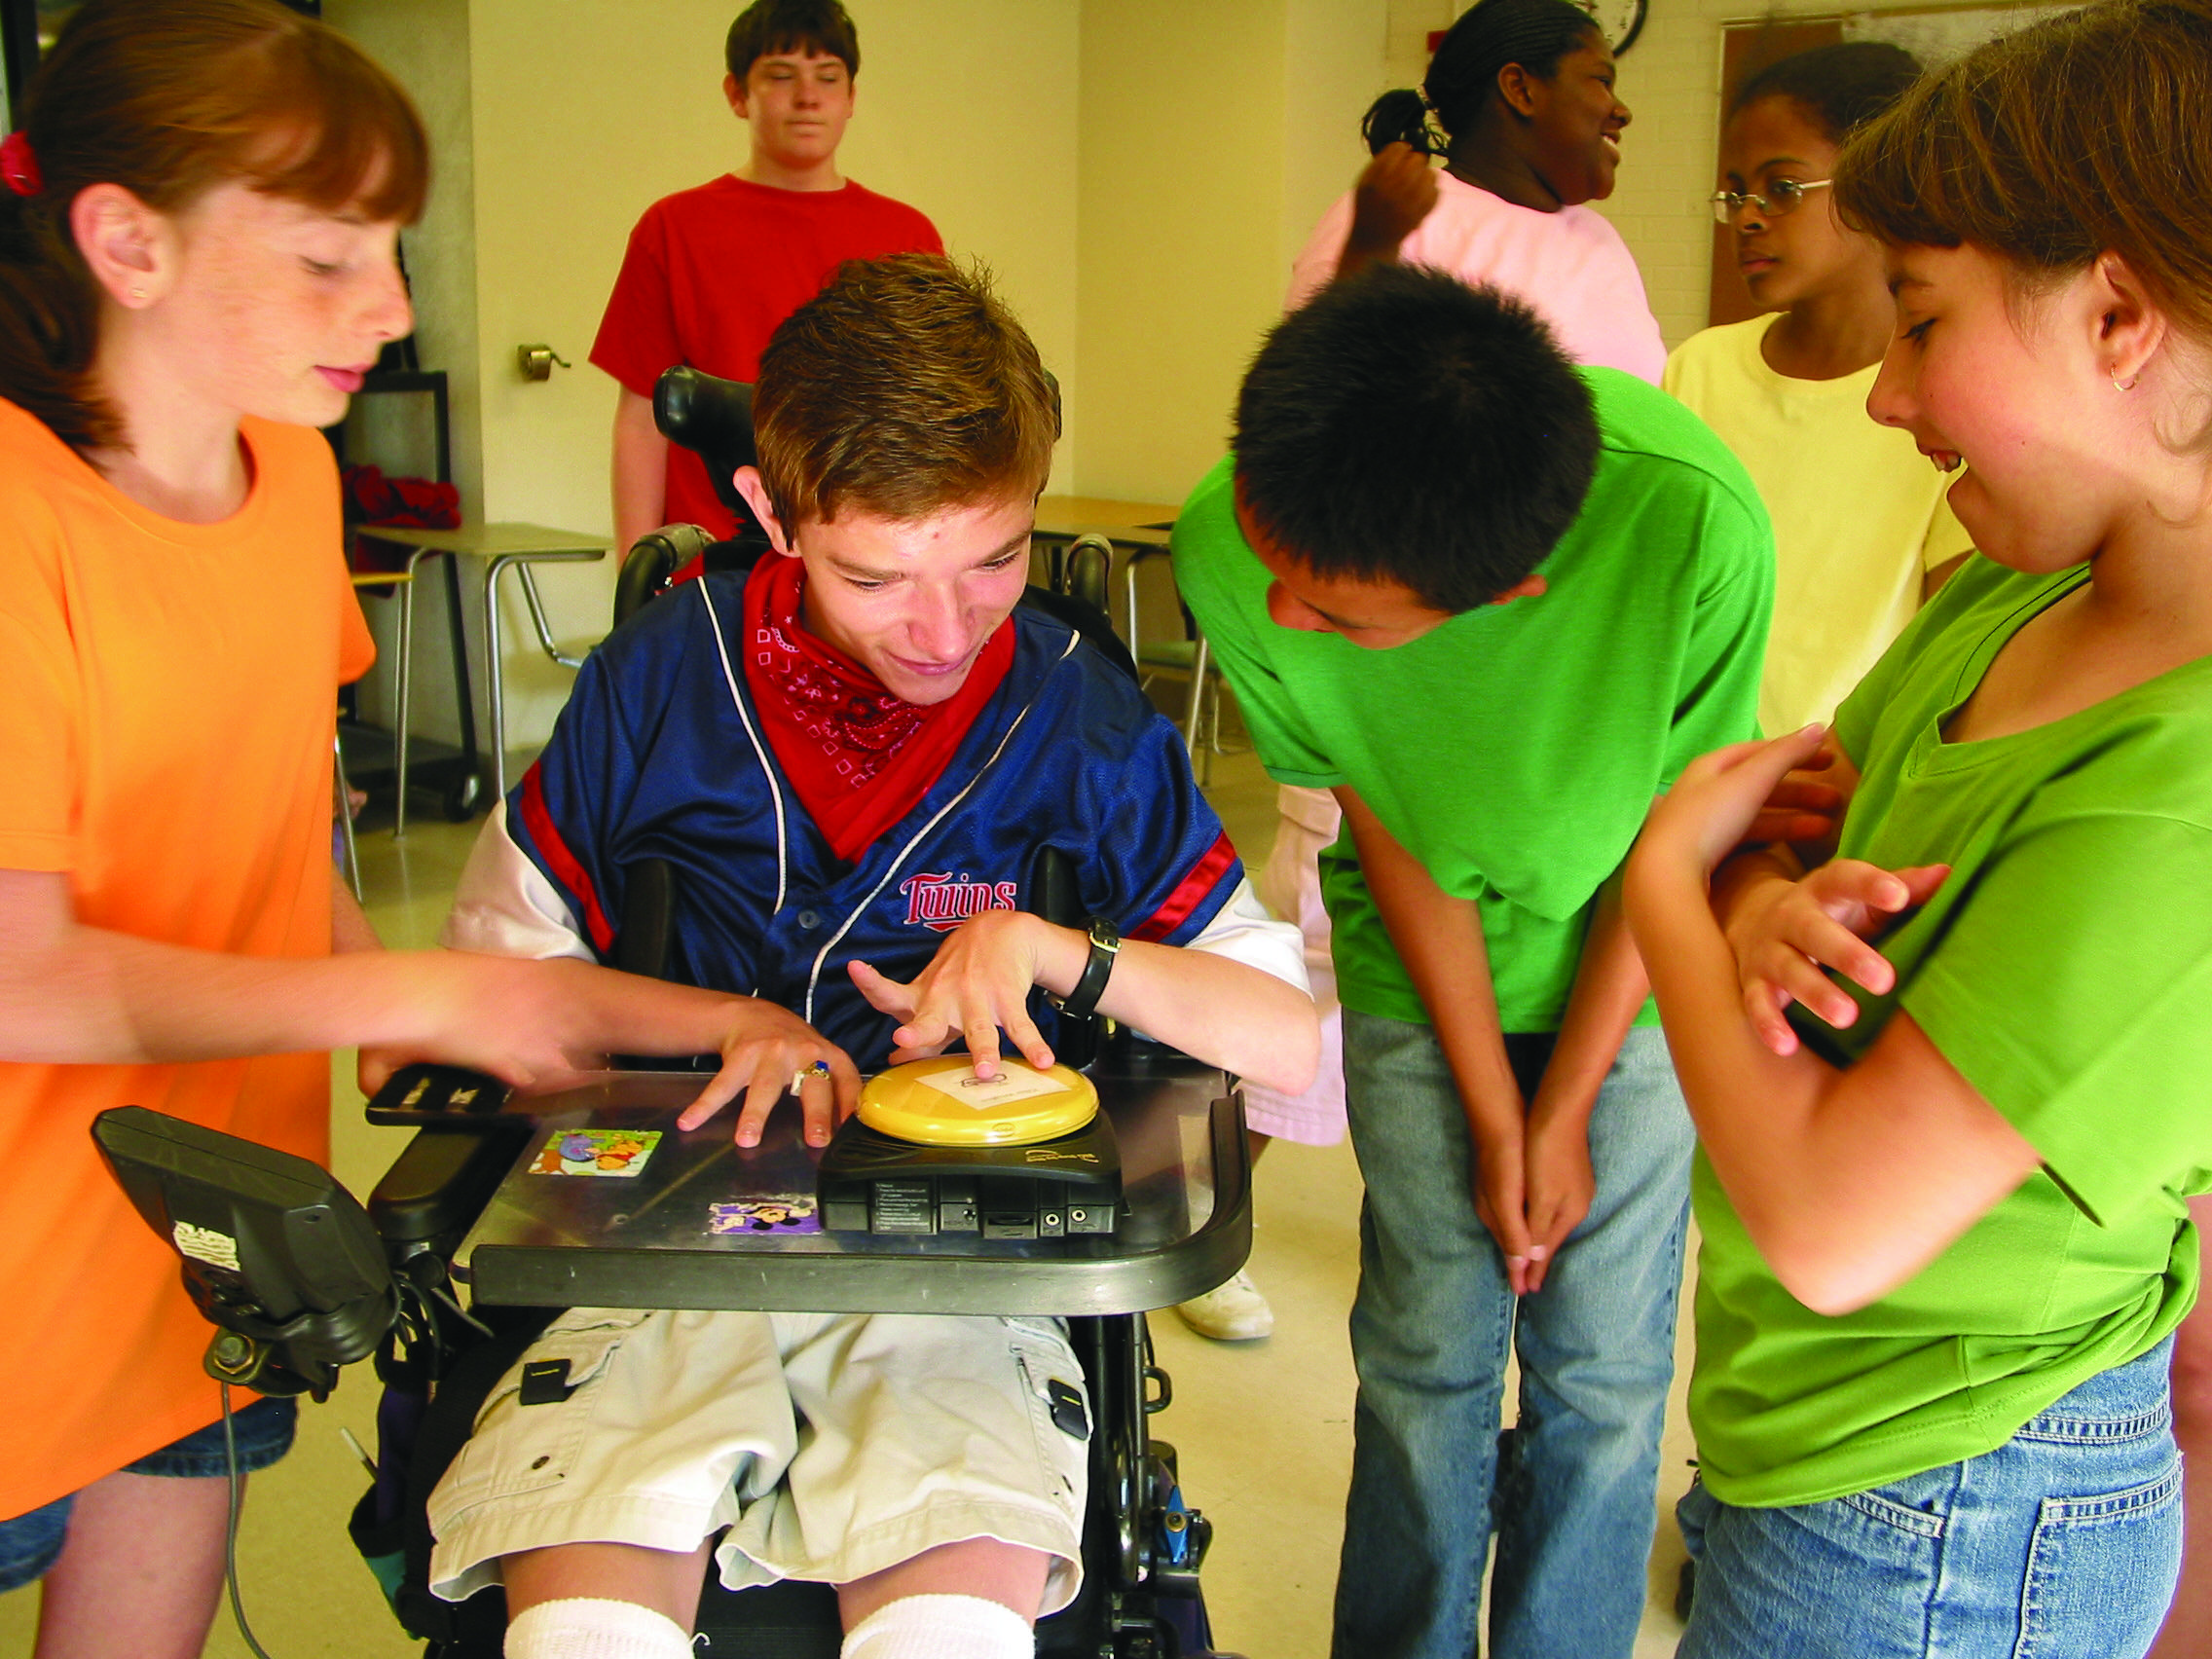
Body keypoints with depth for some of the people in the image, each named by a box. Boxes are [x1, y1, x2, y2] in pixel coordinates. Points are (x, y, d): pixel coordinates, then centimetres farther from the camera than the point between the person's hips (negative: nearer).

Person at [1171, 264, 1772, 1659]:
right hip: (1425, 975, 1)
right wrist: (1490, 1116, -6)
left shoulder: (1695, 523, -34)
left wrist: (1562, 1111, -6)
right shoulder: (1232, 551, -28)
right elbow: (1386, 823, -12)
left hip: (1631, 968, 0)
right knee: (1428, 1349, 5)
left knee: (1603, 1367, 4)